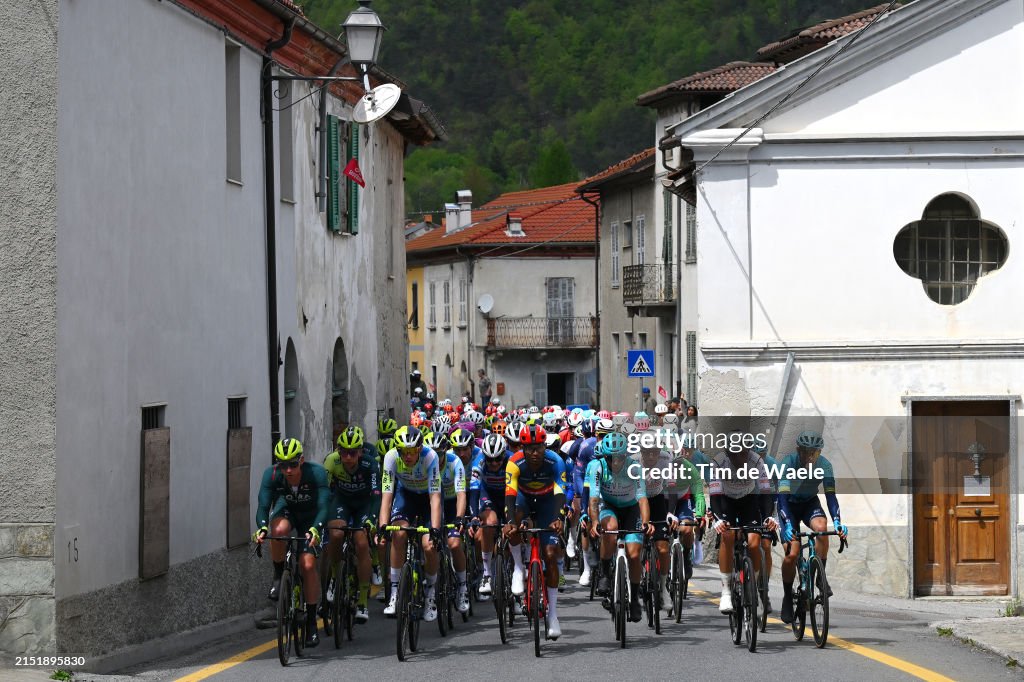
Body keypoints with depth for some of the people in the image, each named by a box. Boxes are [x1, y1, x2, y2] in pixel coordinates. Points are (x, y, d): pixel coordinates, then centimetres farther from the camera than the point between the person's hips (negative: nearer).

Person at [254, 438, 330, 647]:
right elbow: (263, 505, -34)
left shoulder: (316, 473, -32)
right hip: (286, 510, 1)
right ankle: (278, 576, -11)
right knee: (279, 530, -36)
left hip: (310, 517, -1)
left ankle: (311, 622, -4)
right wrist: (262, 528, -54)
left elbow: (323, 506, -40)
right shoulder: (272, 474, -28)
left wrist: (315, 529, -59)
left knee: (308, 565, -16)